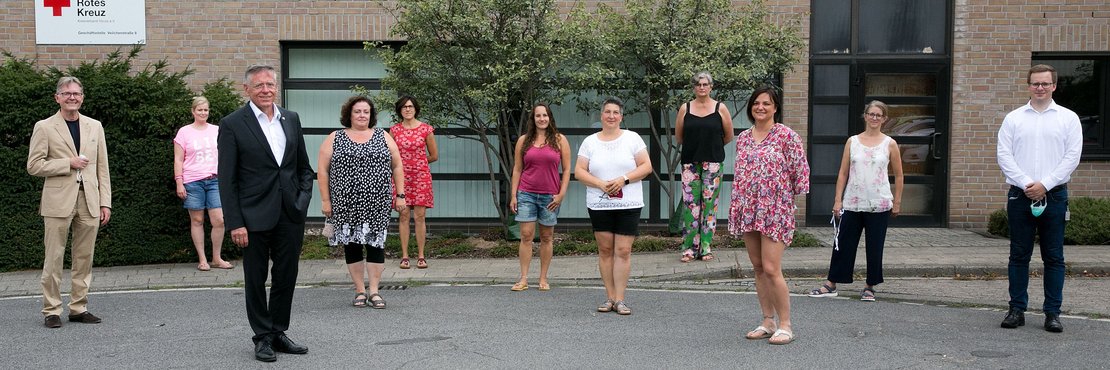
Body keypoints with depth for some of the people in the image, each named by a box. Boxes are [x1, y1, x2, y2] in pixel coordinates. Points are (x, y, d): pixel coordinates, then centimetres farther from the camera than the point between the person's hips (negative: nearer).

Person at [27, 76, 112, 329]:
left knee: (84, 258, 6)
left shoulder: (95, 126, 12)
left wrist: (105, 202, 6)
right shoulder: (44, 127, 2)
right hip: (58, 202, -3)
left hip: (89, 201, 3)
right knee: (54, 259, 0)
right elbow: (33, 165, -3)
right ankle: (51, 310, 9)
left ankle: (79, 308, 15)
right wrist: (69, 163, -12)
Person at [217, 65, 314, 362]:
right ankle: (263, 337, 20)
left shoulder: (291, 119, 9)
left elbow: (304, 166, 17)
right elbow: (226, 179, -7)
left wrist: (303, 197, 3)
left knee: (286, 277, 11)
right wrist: (235, 223, -11)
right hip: (255, 216, -4)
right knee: (256, 280, 7)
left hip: (291, 215, 4)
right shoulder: (232, 124, -5)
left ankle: (278, 332, 25)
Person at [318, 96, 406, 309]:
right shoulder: (334, 139, 5)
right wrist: (325, 200, -3)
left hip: (377, 203, 0)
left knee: (375, 242, -2)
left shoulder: (383, 137, 8)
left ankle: (374, 290, 5)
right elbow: (323, 170, 3)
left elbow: (397, 166, 9)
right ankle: (359, 290, 14)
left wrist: (400, 195, 3)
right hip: (345, 203, 0)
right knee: (351, 244, 4)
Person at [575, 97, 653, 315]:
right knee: (605, 250, 5)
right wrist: (600, 184, -13)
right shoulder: (590, 142, 7)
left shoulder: (632, 138, 4)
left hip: (628, 205, -1)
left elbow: (646, 166, -1)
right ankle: (610, 297, 13)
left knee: (623, 251, -4)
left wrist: (623, 179, -14)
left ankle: (619, 299, 1)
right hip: (598, 205, 2)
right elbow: (579, 172, 2)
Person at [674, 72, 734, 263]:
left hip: (713, 162, -1)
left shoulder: (720, 108, 3)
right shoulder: (685, 109, 5)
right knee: (690, 204, -2)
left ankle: (706, 247, 8)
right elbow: (678, 137, 11)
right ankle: (689, 247, 4)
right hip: (690, 163, 1)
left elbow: (728, 136, 9)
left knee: (709, 204, 1)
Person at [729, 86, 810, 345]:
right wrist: (736, 205, 14)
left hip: (775, 209, -6)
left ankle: (785, 325, 2)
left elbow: (800, 170, -5)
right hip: (747, 209, 6)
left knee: (771, 269, -11)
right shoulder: (743, 138, 12)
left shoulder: (786, 135, -6)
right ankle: (768, 322, 19)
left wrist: (791, 198, -2)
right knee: (758, 268, 9)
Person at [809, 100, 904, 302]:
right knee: (844, 244, 4)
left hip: (879, 205, -1)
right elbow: (843, 173, 5)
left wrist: (897, 202, 5)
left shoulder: (890, 144, 2)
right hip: (852, 203, 1)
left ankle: (870, 287, 17)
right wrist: (838, 200, 0)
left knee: (874, 247, 5)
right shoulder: (852, 142, 5)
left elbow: (898, 176, 7)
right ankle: (831, 285, 11)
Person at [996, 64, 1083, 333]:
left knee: (1054, 257, 3)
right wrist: (1026, 184, -10)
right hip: (1020, 195, 1)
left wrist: (1044, 185, -11)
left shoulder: (1068, 118, 5)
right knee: (1019, 255, 5)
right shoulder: (1013, 118, 7)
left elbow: (1072, 157, -2)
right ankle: (1017, 309, 11)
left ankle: (1053, 313, 9)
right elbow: (1004, 155, 1)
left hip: (1054, 195, -1)